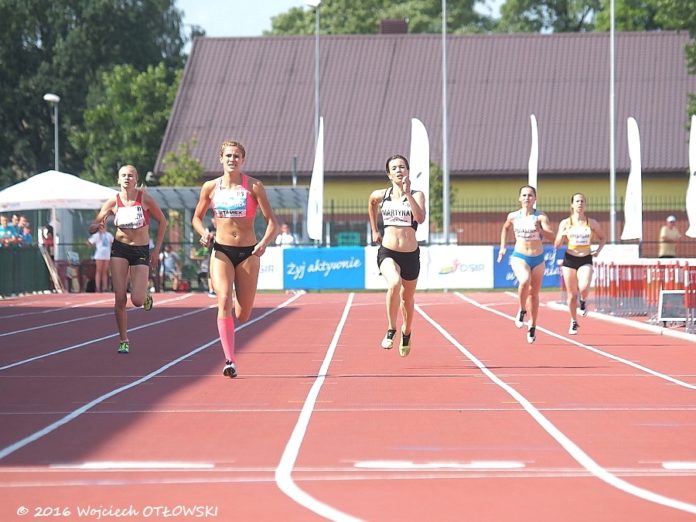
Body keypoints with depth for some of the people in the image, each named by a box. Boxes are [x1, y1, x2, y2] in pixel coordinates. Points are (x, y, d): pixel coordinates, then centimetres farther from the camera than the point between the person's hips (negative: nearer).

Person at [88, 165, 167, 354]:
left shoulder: (145, 199, -8)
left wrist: (156, 249, 1)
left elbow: (162, 221, 4)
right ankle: (123, 341, 6)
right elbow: (92, 228, 1)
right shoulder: (113, 202, -3)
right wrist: (98, 226, -24)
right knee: (120, 298, -7)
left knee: (137, 300, -11)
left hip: (141, 251, -1)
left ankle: (146, 294, 27)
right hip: (120, 248, 1)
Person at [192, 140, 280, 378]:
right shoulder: (210, 187, 3)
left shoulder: (254, 187, -3)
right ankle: (230, 360, -24)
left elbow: (272, 221, -4)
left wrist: (264, 243, -23)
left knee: (243, 315, 4)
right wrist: (204, 233, -7)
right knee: (224, 301, -23)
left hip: (248, 253, 0)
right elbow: (197, 217, 15)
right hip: (221, 251, 0)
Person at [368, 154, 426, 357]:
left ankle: (406, 333, 48)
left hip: (411, 255, 1)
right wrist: (374, 230, 27)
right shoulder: (381, 195, 2)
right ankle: (391, 331, -16)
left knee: (407, 297, 18)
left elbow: (420, 218, -23)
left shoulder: (417, 195, -4)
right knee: (394, 284, -32)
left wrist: (407, 193, -26)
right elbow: (371, 203, 27)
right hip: (388, 252, -1)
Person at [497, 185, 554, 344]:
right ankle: (522, 311, -9)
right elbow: (505, 228, 21)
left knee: (534, 294, 12)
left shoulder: (541, 217, -8)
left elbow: (551, 236, -18)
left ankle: (532, 326, 28)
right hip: (519, 257, -1)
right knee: (524, 281, -32)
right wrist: (502, 247, 16)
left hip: (537, 259, 1)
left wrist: (540, 230, -36)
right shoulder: (513, 216, 0)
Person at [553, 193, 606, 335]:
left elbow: (603, 238, 16)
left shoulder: (592, 223, 1)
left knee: (583, 288, -26)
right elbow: (556, 245, -1)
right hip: (569, 260, 1)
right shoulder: (565, 223, -1)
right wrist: (562, 235, -21)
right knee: (572, 295, 5)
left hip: (586, 260, -1)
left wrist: (598, 250, -3)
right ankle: (573, 322, 25)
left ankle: (583, 301, 9)